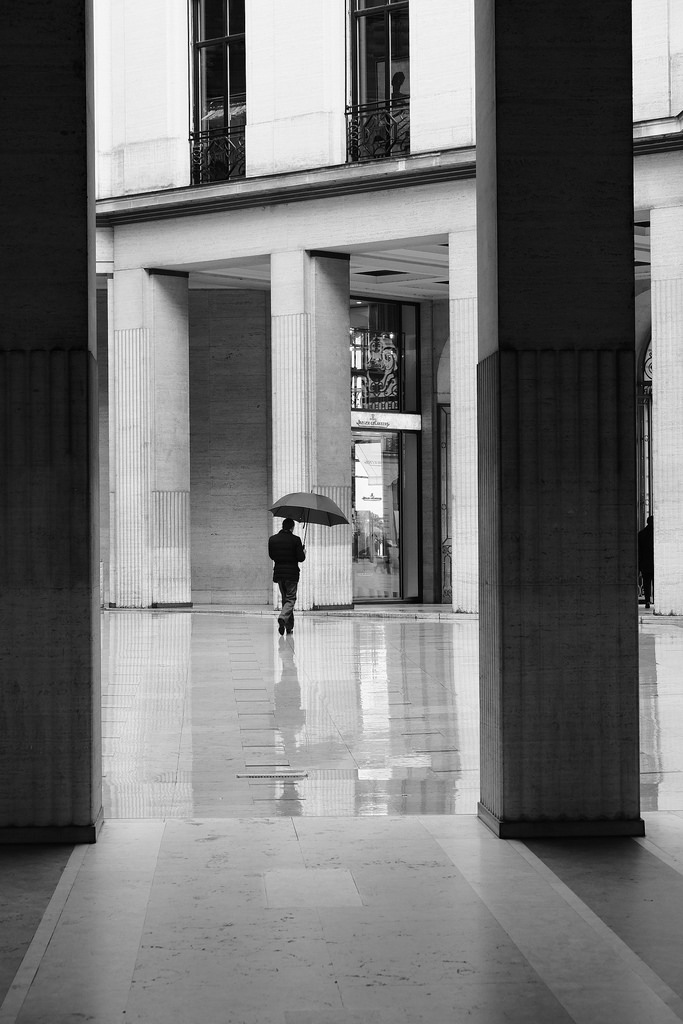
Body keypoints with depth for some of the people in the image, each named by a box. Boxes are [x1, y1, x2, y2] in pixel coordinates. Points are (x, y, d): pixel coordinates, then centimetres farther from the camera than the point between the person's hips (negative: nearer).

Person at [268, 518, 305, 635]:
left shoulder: (272, 539, 2)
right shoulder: (295, 540, -9)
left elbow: (271, 556, 10)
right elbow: (301, 558, -10)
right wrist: (304, 553, 11)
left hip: (278, 572, 4)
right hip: (292, 574, -4)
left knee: (285, 598, 16)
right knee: (290, 599, 1)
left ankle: (289, 626, 18)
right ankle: (283, 617, -25)